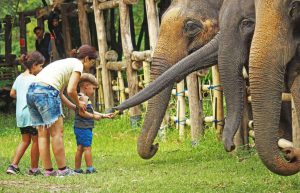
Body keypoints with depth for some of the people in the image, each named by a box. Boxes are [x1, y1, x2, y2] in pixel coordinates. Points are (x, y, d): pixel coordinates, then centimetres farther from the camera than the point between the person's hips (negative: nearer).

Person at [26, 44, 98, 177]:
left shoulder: (66, 63, 29)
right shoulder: (78, 65, 3)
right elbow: (71, 90, -8)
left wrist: (75, 107, 25)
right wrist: (78, 104, 10)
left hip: (31, 91, 9)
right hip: (46, 92, -9)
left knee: (43, 134, 10)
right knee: (57, 132, -2)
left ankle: (48, 170, 13)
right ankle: (62, 169, 1)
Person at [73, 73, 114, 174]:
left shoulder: (85, 98, 20)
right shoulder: (83, 98, -13)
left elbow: (91, 112, 23)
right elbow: (82, 112, -22)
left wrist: (104, 115, 19)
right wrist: (94, 116, -14)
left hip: (79, 128, 10)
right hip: (84, 128, -10)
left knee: (80, 148, 10)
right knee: (87, 147, -6)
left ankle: (77, 169, 11)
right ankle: (89, 168, -4)